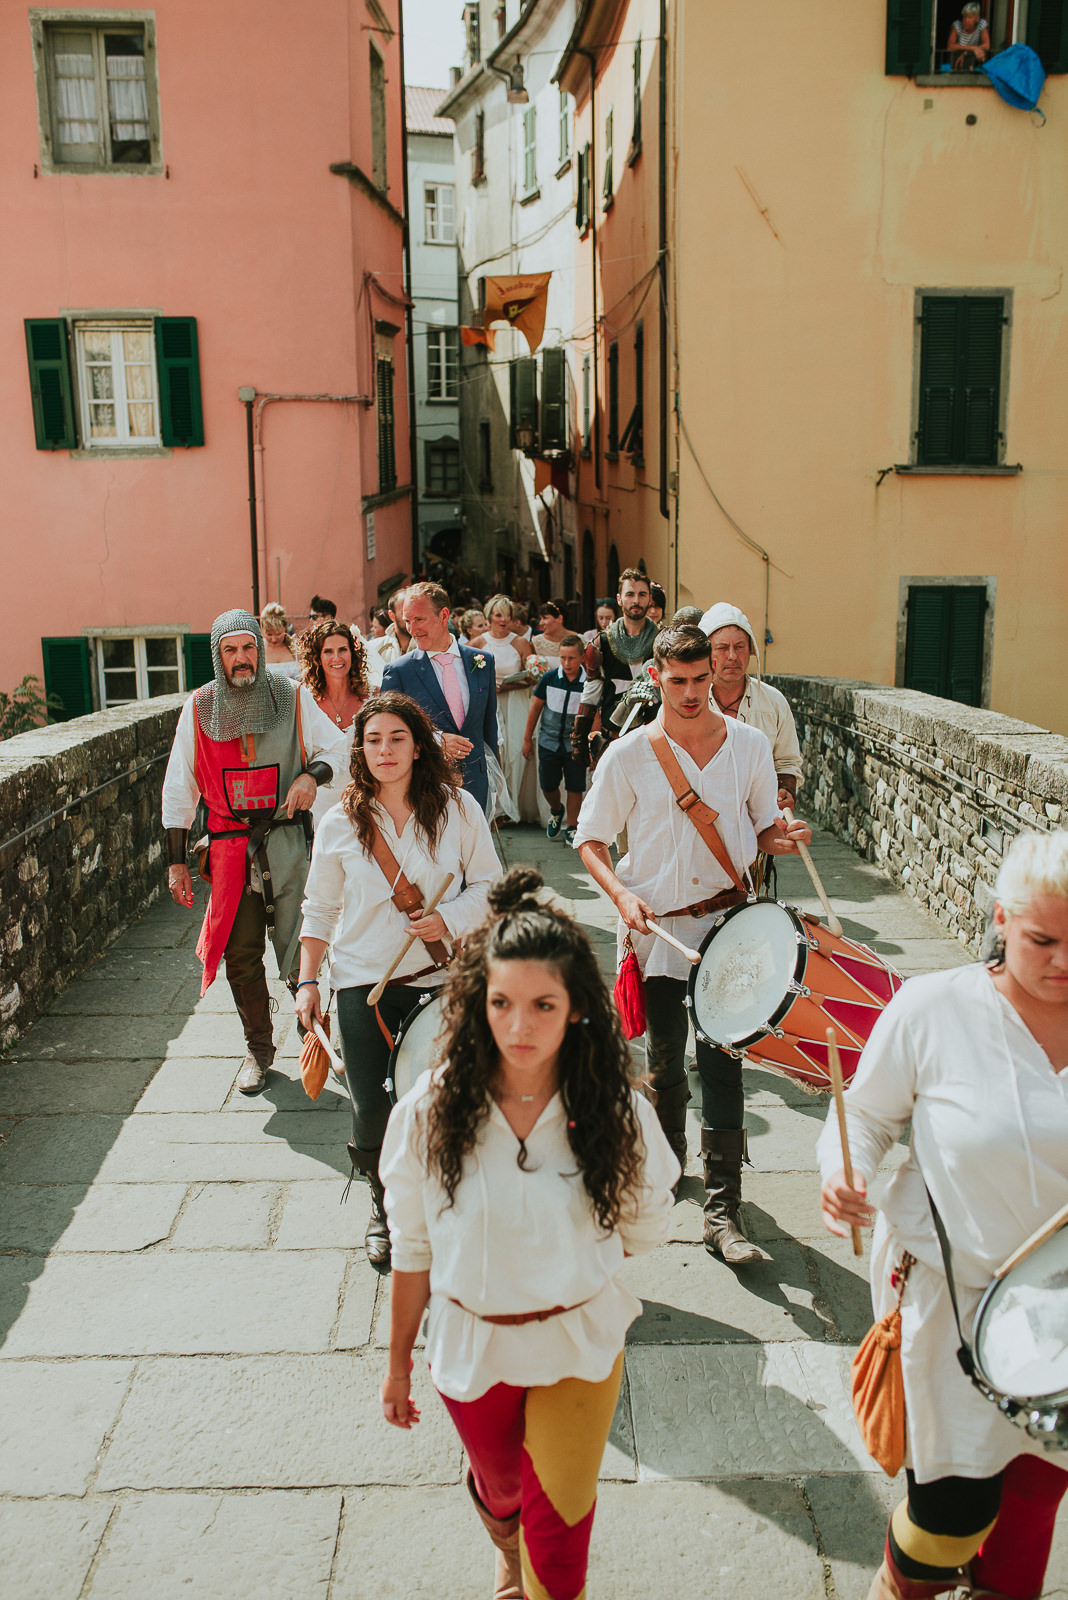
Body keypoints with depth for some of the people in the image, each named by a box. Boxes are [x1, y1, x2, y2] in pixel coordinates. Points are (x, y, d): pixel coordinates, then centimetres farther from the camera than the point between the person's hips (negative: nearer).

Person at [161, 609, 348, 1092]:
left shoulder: (292, 698, 0)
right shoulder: (198, 708, 3)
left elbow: (337, 747, 10)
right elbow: (178, 789, 8)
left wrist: (312, 775, -14)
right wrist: (176, 862, 5)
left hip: (288, 840, -1)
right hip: (229, 848, 2)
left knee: (299, 951, -6)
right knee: (241, 956, 5)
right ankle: (258, 1048, 22)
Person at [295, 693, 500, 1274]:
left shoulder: (458, 809, -3)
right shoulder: (341, 821, -1)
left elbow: (488, 884, 3)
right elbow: (320, 908, 7)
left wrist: (449, 919, -15)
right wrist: (307, 981, 2)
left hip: (441, 974, 0)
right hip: (363, 979, 1)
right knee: (370, 1108, 1)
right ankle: (383, 1206, 30)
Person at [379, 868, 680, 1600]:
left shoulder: (616, 1111, -21)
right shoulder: (430, 1112, -21)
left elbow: (647, 1226, -2)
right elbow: (413, 1247, -6)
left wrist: (565, 1250, 2)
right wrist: (398, 1361, 3)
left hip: (580, 1347, -1)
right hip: (471, 1345, 2)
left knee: (560, 1525, 9)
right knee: (500, 1489, 28)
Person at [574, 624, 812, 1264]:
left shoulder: (750, 746, 1)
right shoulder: (629, 755, -4)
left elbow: (762, 831, 11)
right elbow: (591, 840, 2)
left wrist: (783, 838, -12)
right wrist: (622, 895, -14)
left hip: (727, 921, 0)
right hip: (655, 926, 0)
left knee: (722, 1062, -2)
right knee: (664, 1061, 13)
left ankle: (724, 1211, 6)